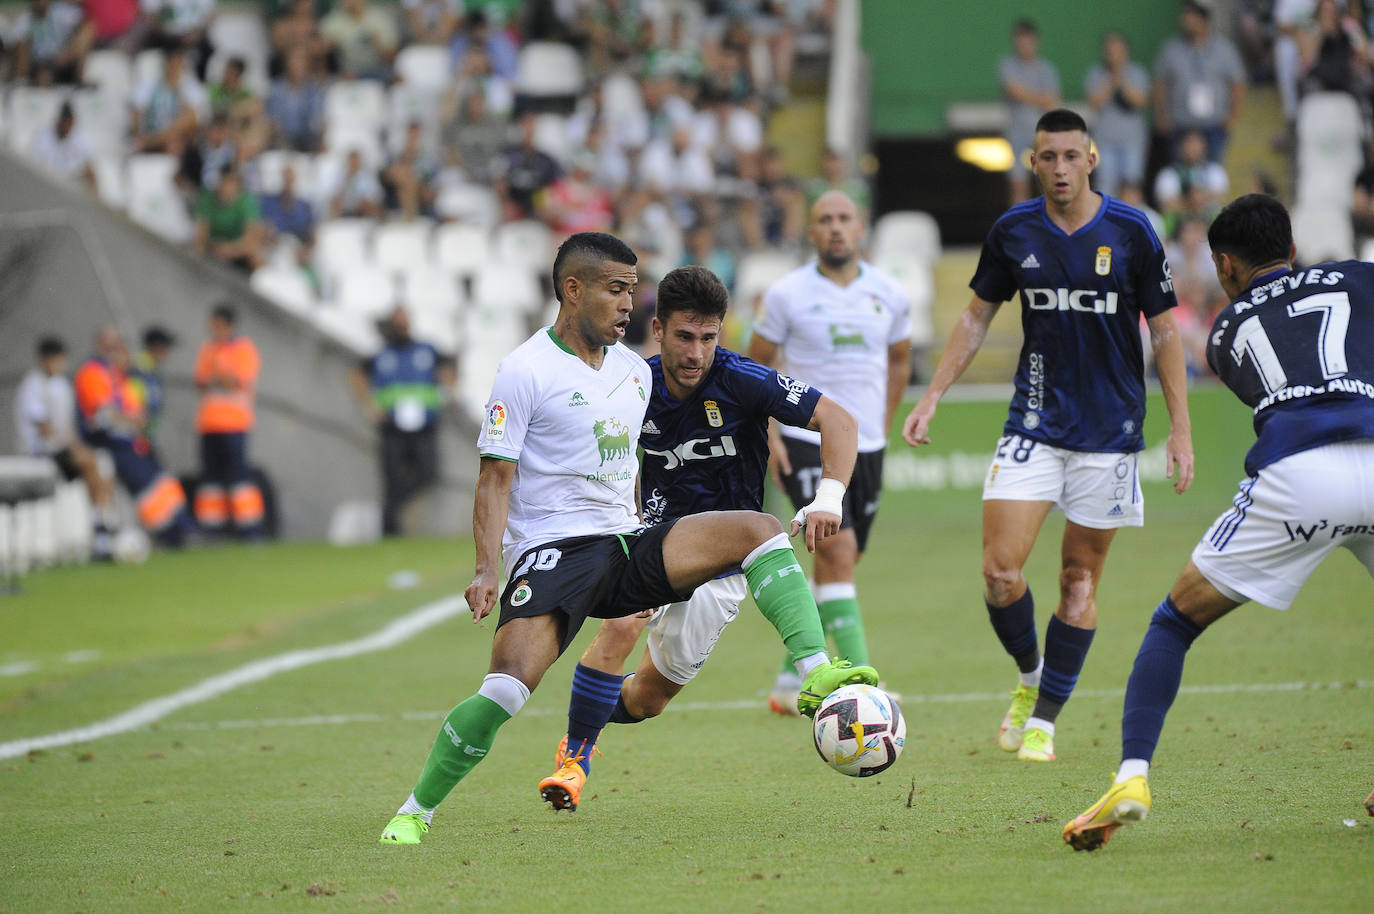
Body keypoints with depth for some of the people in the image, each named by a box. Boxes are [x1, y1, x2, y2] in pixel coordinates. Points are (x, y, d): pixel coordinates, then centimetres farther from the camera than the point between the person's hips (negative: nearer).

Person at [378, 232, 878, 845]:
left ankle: (816, 675, -22)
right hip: (554, 550, -6)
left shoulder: (634, 372, 15)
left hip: (625, 543, 6)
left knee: (758, 530, -12)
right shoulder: (527, 371, -6)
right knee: (509, 685, -25)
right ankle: (414, 812, -10)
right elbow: (495, 478, -8)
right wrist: (487, 571, -20)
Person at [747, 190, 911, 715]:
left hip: (867, 445, 5)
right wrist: (766, 434, -4)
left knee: (836, 568, 10)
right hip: (805, 441, -5)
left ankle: (791, 678, 27)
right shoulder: (787, 295, -5)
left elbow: (899, 359, 22)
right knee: (838, 552, -19)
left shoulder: (888, 294, 5)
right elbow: (756, 365, 4)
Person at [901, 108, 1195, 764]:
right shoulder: (1013, 232, 0)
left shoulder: (1131, 232, -7)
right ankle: (1029, 677, 18)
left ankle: (1044, 720, 13)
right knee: (1000, 572, -10)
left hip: (1110, 431, -1)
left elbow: (1164, 333, 0)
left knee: (1080, 579, 3)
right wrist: (931, 399, 7)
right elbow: (977, 318, 13)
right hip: (1034, 425, 1)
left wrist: (1180, 430, -4)